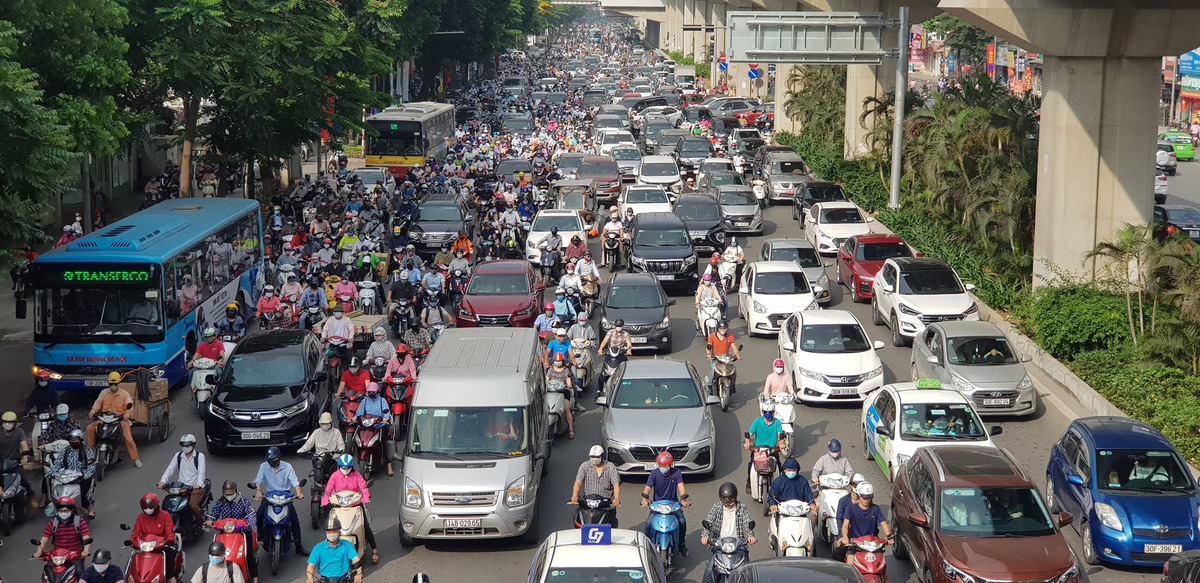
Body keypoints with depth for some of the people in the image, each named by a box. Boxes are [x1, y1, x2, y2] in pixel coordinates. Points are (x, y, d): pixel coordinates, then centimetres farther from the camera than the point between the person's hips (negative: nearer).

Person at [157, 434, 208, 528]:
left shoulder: (199, 456, 0)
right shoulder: (178, 456, 13)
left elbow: (201, 471, -15)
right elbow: (170, 469, 2)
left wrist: (199, 483, -35)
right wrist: (163, 481, -17)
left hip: (196, 487, -5)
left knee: (192, 504, -29)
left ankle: (202, 523, -3)